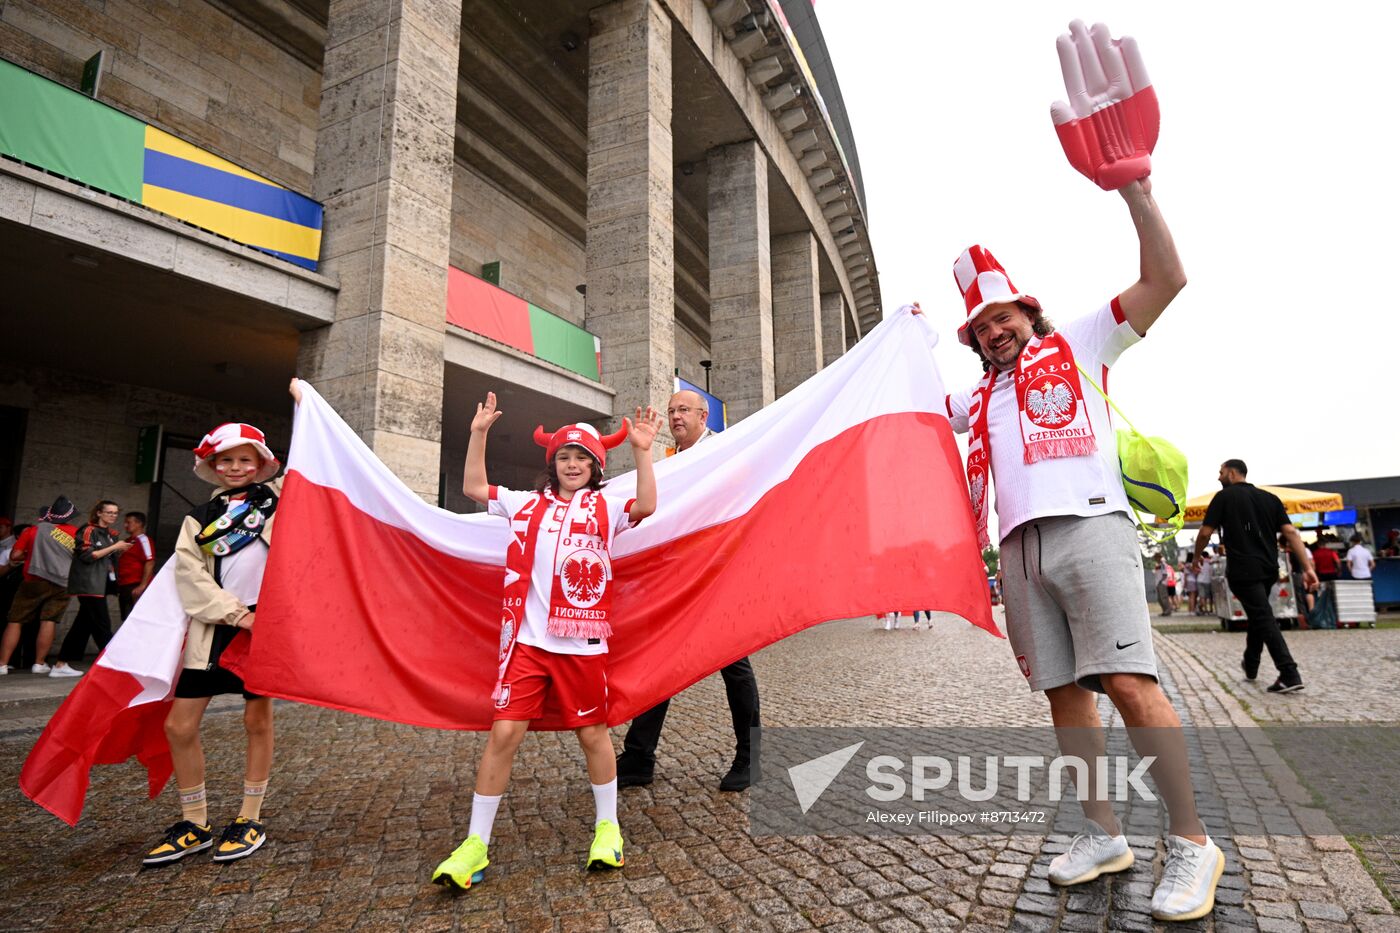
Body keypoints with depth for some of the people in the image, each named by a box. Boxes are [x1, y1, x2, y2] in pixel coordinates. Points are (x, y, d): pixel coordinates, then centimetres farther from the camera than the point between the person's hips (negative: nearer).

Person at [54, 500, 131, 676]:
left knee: (84, 624, 9)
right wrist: (114, 547, -15)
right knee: (102, 625, -8)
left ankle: (61, 665, 14)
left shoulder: (109, 535, 17)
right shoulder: (89, 530, -7)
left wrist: (120, 550, 7)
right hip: (88, 584, -8)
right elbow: (87, 555, -17)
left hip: (100, 584, 8)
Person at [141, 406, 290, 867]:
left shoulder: (278, 496, 9)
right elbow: (190, 575, 1)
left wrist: (304, 400, 6)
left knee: (257, 719, 4)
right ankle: (195, 824, 21)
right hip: (214, 626, 3)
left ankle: (250, 820, 19)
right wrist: (235, 614, -10)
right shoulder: (199, 517, 12)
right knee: (179, 725, 3)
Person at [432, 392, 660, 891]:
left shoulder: (605, 508, 4)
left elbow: (646, 506, -14)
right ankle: (475, 844, 13)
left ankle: (607, 828, 30)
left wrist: (642, 451, -23)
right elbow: (474, 488, 12)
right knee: (503, 733, -2)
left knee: (593, 733, 11)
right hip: (526, 641, 1)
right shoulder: (529, 504, 11)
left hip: (583, 644, -1)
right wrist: (479, 433, 4)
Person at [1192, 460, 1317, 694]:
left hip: (1243, 570, -6)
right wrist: (1308, 567, -2)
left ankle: (1290, 674, -15)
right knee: (1257, 615, 21)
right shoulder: (1270, 498, 12)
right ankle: (1250, 666, 34)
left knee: (1264, 619, -6)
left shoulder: (1225, 496, -3)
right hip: (1268, 569, 6)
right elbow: (1290, 532, 2)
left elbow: (1205, 532, -5)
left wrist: (1196, 557, 12)